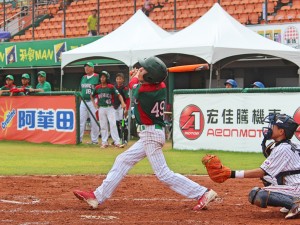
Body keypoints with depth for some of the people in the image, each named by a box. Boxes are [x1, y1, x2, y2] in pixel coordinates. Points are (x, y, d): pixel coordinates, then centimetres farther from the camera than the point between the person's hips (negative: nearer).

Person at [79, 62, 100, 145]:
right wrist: (81, 96, 14)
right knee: (81, 121, 3)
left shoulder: (97, 77, -2)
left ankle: (94, 140, 1)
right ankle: (79, 139, 6)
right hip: (83, 102, 6)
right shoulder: (83, 78, 17)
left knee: (94, 122, -4)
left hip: (93, 102, -6)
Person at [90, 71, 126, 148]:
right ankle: (104, 142, 12)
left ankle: (117, 142, -11)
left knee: (113, 124, -10)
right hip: (101, 109, 3)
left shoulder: (111, 87, -4)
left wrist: (122, 103, -20)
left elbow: (118, 95, -7)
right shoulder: (97, 88, 5)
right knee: (103, 126, 6)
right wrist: (94, 103, 10)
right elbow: (92, 96, 21)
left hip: (110, 108, -3)